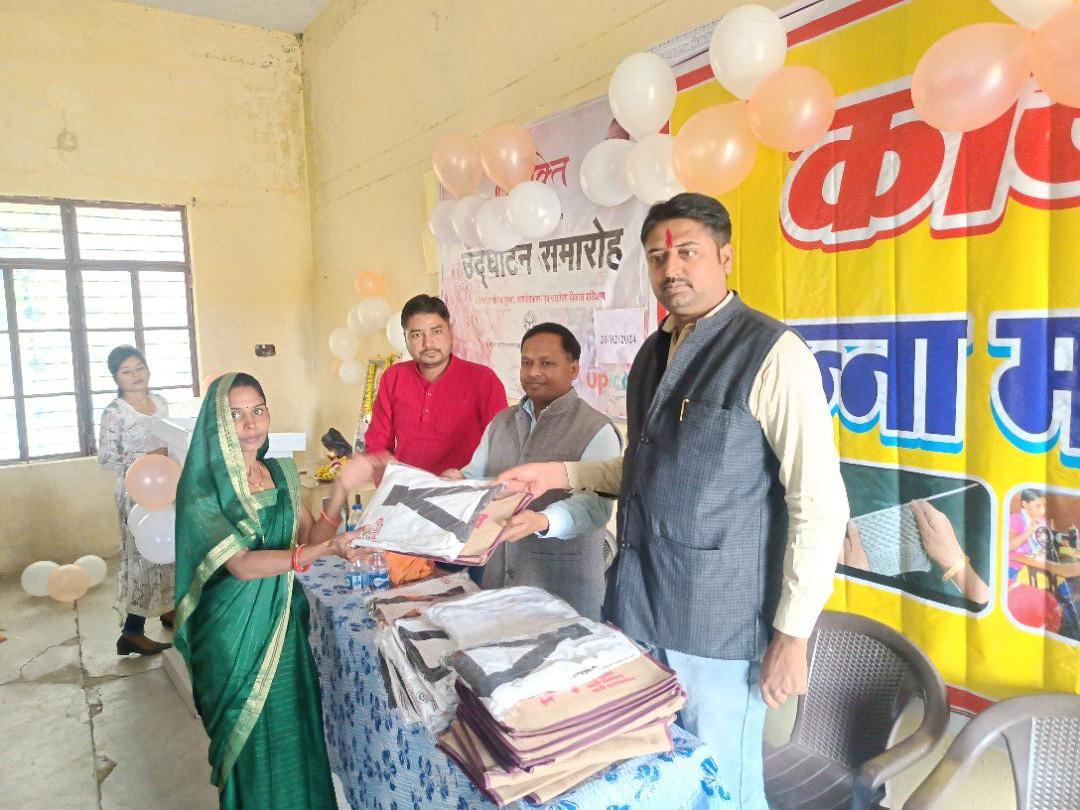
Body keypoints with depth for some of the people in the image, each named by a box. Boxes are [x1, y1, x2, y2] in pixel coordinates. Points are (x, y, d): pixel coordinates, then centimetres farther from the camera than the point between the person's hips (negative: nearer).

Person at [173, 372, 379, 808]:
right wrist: (324, 549, -36)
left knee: (296, 732, 15)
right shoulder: (201, 489, -14)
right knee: (250, 743, 10)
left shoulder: (282, 473, 2)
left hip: (285, 623, 5)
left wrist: (341, 490, -14)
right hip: (234, 633, -4)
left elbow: (308, 539, -1)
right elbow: (242, 564, -24)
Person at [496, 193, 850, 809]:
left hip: (719, 620, -7)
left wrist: (792, 634, -13)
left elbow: (821, 504, -14)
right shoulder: (653, 354, 11)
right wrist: (562, 475, 11)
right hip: (636, 607, 7)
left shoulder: (772, 353, -12)